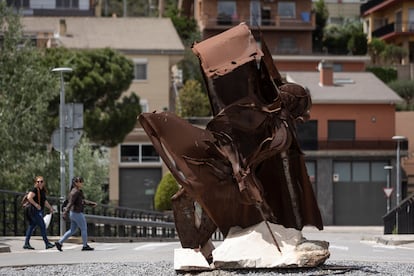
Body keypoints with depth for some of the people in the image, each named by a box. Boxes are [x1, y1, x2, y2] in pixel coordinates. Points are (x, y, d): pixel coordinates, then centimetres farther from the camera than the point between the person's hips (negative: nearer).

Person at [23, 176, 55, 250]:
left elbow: (44, 201, 27)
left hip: (40, 211, 9)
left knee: (32, 227, 10)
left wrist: (50, 207, 23)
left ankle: (26, 244, 13)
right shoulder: (35, 190, -12)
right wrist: (36, 205, -23)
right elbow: (29, 197, -25)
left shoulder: (43, 190, 15)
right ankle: (47, 243, -6)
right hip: (35, 211, -9)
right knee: (42, 226, -8)